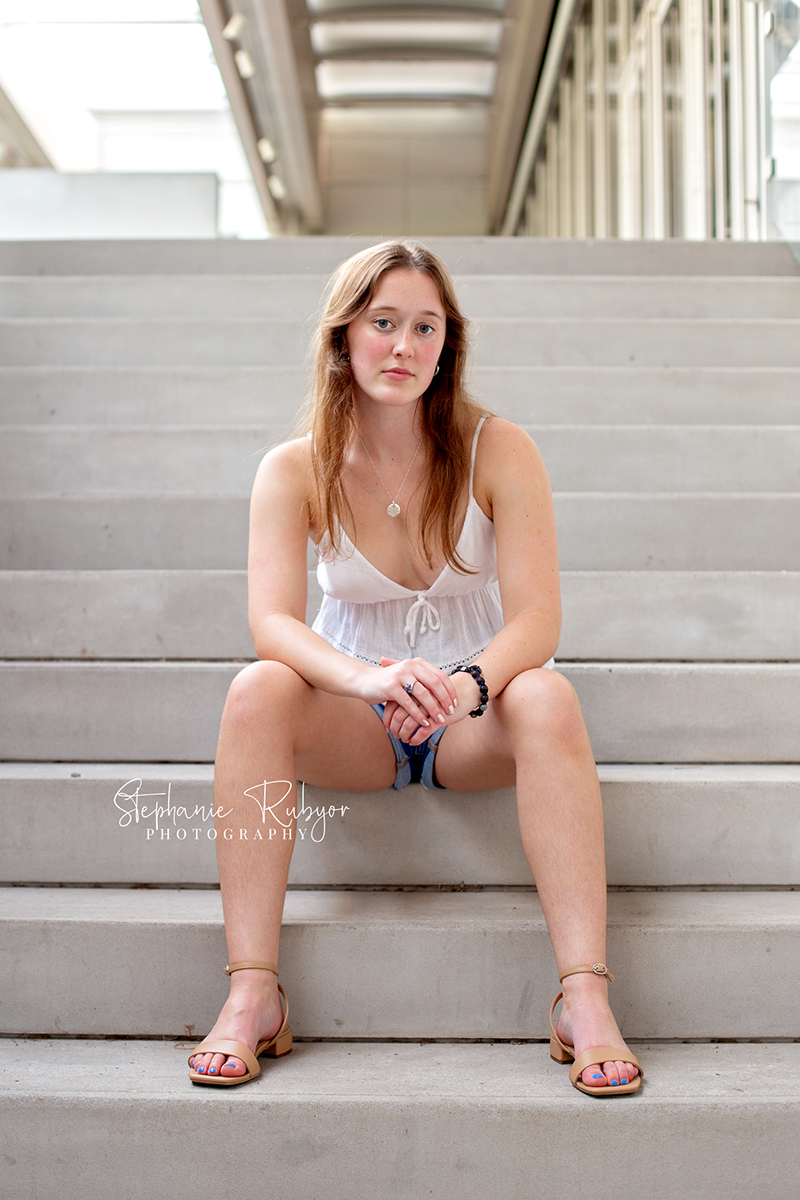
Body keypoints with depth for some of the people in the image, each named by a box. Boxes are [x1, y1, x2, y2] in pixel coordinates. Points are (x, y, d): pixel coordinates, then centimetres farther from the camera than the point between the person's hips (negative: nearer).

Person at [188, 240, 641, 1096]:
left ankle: (586, 1000, -35)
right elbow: (271, 621, -20)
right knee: (258, 691, -30)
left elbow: (537, 617, -17)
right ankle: (251, 994, -28)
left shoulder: (498, 451, -9)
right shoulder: (294, 471, -6)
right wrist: (368, 679, -41)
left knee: (547, 698, -33)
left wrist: (468, 685, -39)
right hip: (354, 723, 1)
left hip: (479, 718, 0)